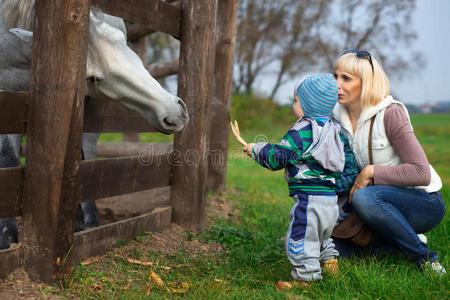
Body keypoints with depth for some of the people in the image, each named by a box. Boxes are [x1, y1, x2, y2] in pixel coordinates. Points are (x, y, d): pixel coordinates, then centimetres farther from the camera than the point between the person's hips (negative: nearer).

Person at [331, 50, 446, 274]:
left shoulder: (390, 113, -18)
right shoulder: (337, 118, 1)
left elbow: (421, 173, -24)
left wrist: (372, 172, -23)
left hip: (424, 202, -6)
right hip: (385, 202, 6)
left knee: (364, 198, -35)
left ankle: (424, 258, -19)